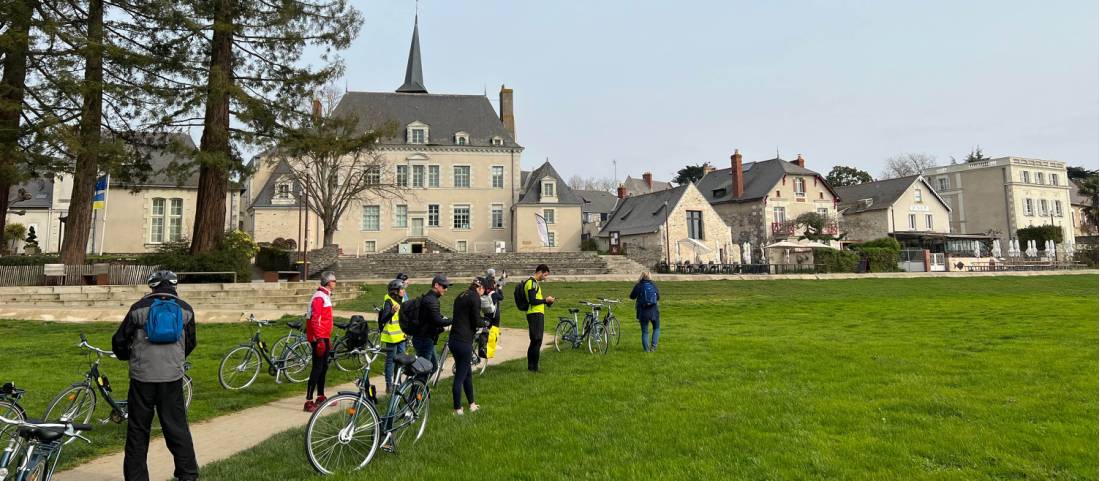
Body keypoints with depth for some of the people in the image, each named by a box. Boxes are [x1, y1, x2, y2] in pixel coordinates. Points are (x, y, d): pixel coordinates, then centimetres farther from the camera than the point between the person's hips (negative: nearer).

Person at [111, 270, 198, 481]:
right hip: (172, 378, 1)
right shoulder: (185, 310, 4)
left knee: (138, 430, 10)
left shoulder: (139, 308, 0)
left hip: (142, 377, -1)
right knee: (177, 428, 7)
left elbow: (119, 341, 6)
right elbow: (190, 344, 13)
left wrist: (128, 356, 28)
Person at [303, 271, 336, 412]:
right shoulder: (319, 297, -16)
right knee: (317, 368, -9)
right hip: (319, 338, -10)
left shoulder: (326, 296, 16)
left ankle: (321, 397, 25)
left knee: (324, 367, 15)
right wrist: (319, 339, -25)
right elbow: (315, 320, -23)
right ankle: (309, 402, -7)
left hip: (324, 337, 10)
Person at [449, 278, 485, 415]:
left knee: (467, 373, 19)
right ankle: (457, 409, 6)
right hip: (464, 341, -9)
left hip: (453, 340, 9)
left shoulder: (460, 296, 16)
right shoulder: (475, 298, -10)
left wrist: (480, 322, 15)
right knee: (460, 376, -1)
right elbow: (476, 321, -12)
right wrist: (485, 323, 8)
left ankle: (472, 404, 30)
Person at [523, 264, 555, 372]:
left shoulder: (535, 282, 20)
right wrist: (546, 300, -11)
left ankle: (531, 367, 18)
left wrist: (546, 301, 11)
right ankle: (534, 367, -8)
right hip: (535, 314, -11)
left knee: (534, 342, 13)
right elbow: (532, 301, -20)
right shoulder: (532, 282, -12)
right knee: (537, 341, -10)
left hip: (538, 314, 11)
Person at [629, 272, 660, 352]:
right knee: (656, 328, 21)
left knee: (645, 332, 10)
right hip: (653, 311, 1)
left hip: (643, 312, -1)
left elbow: (632, 296, 5)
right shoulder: (654, 285, 1)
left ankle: (646, 349, 8)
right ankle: (653, 345, 6)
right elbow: (658, 297, 11)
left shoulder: (638, 286, -5)